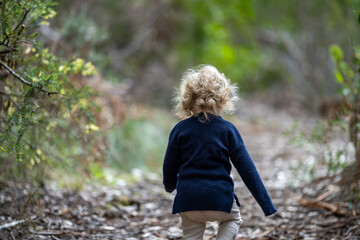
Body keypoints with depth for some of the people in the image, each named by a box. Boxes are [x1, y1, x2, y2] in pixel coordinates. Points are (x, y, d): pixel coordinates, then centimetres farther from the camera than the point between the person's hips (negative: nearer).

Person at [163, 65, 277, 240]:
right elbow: (246, 168, -5)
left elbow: (170, 166, 6)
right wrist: (266, 204, -1)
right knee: (233, 219, 29)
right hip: (220, 199, -1)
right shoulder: (227, 130, -5)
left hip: (188, 199, 1)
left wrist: (170, 186, 30)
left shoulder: (180, 130, -2)